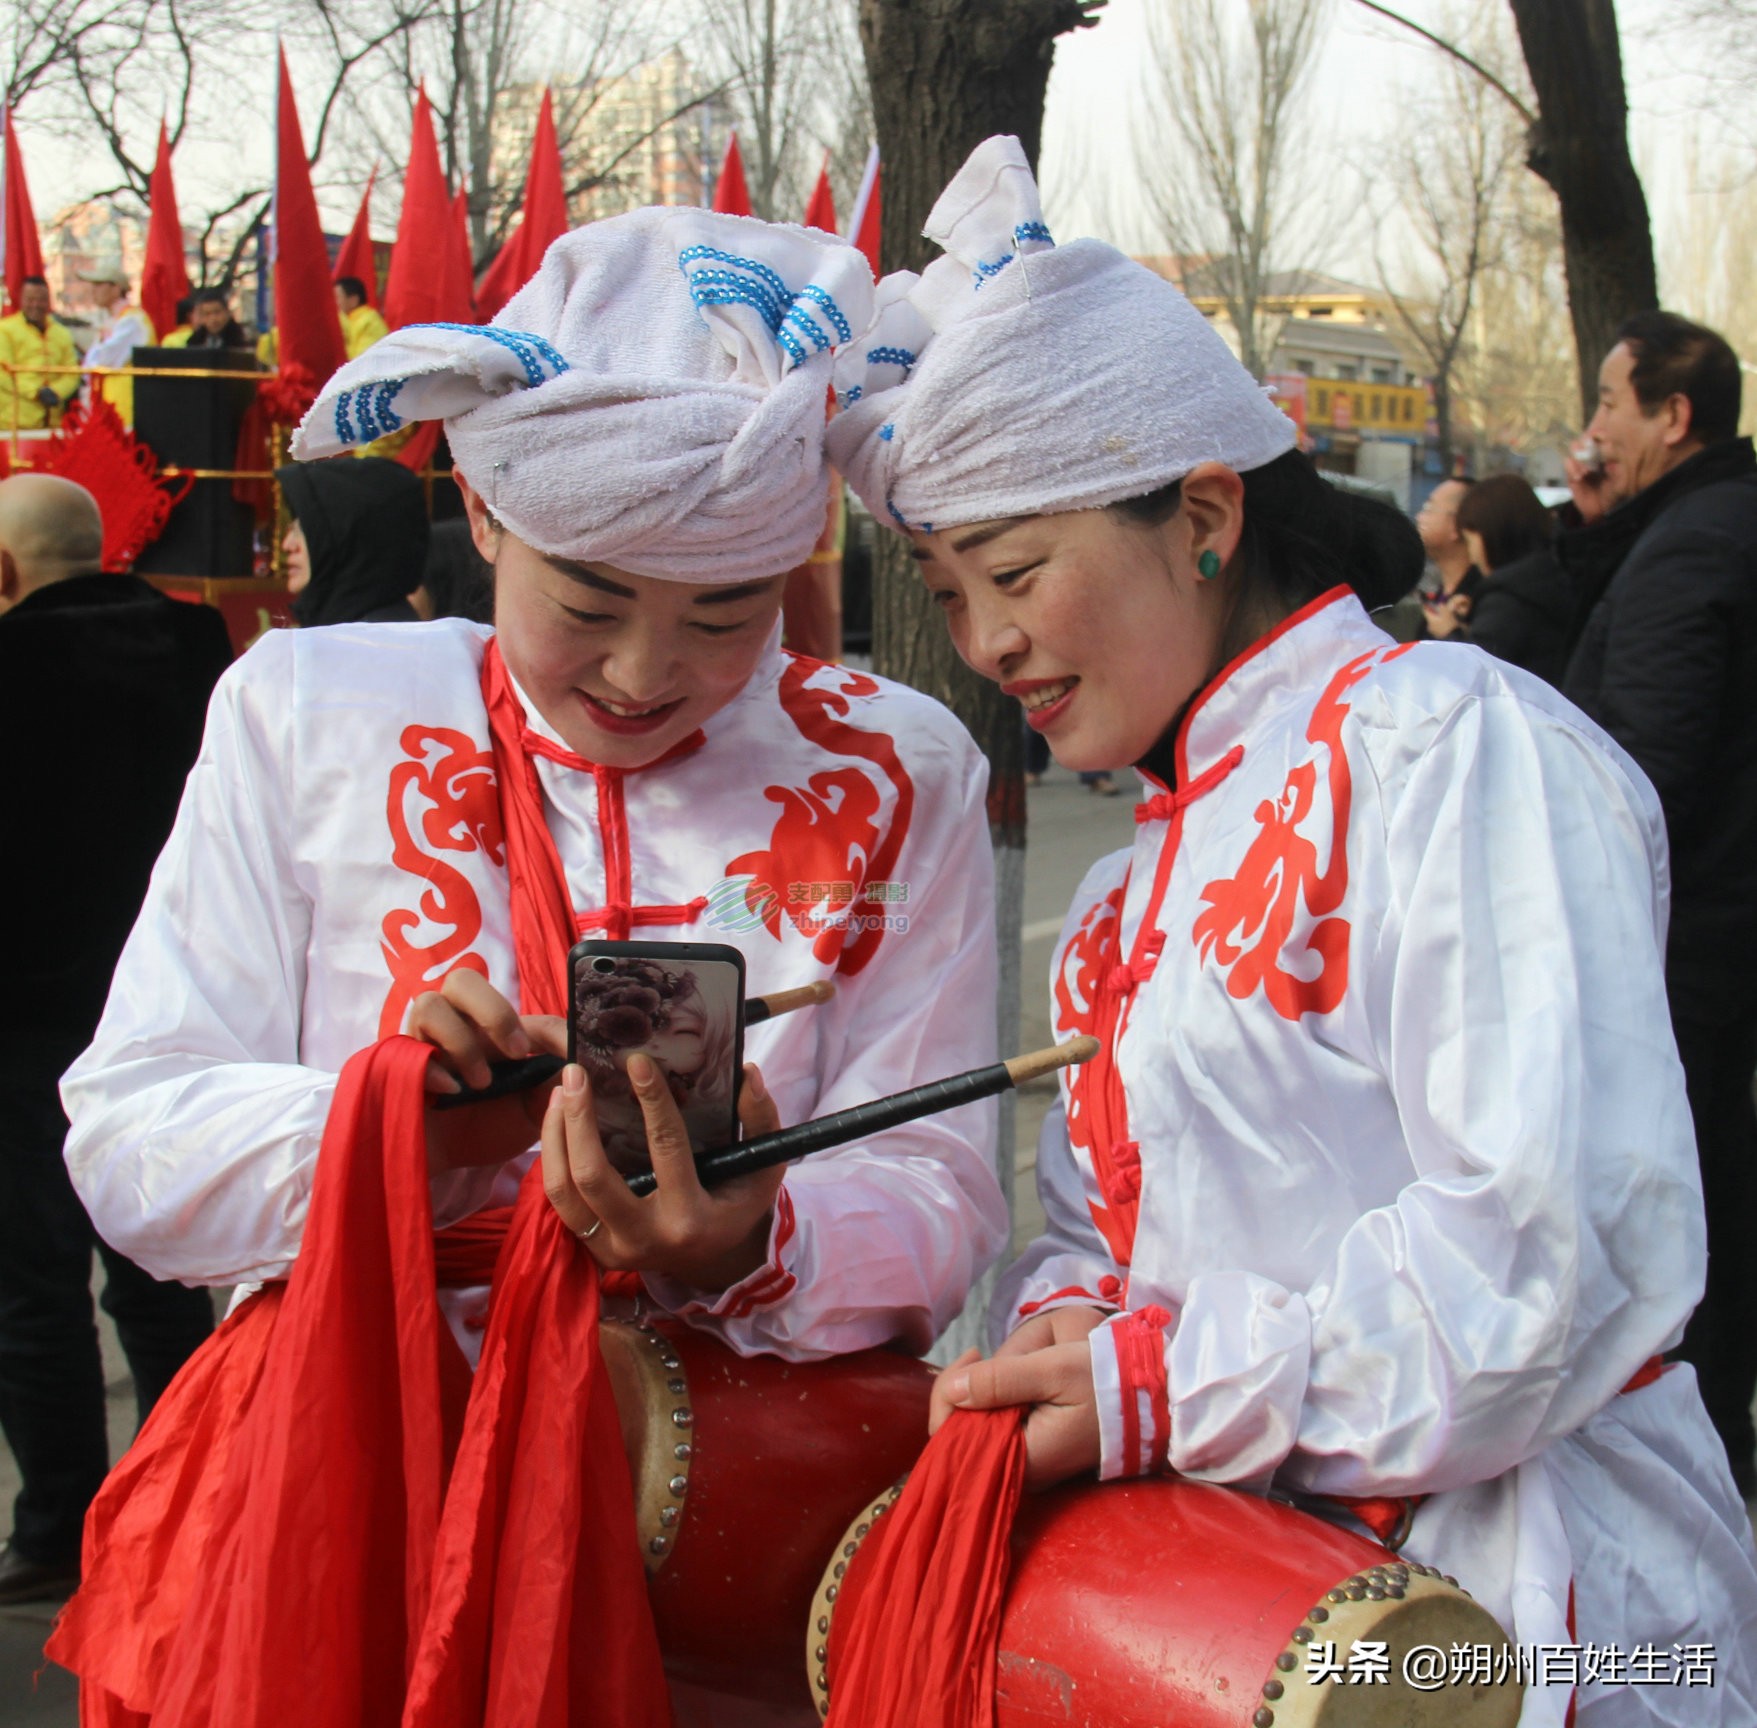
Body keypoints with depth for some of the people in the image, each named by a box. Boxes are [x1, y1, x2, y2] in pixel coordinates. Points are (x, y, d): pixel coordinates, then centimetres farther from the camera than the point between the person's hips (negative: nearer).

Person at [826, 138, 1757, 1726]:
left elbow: (1564, 1251, -20)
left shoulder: (1451, 744, -11)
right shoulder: (1144, 881, 16)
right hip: (1235, 1587, 7)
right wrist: (1063, 1324, -4)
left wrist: (1160, 1387, -18)